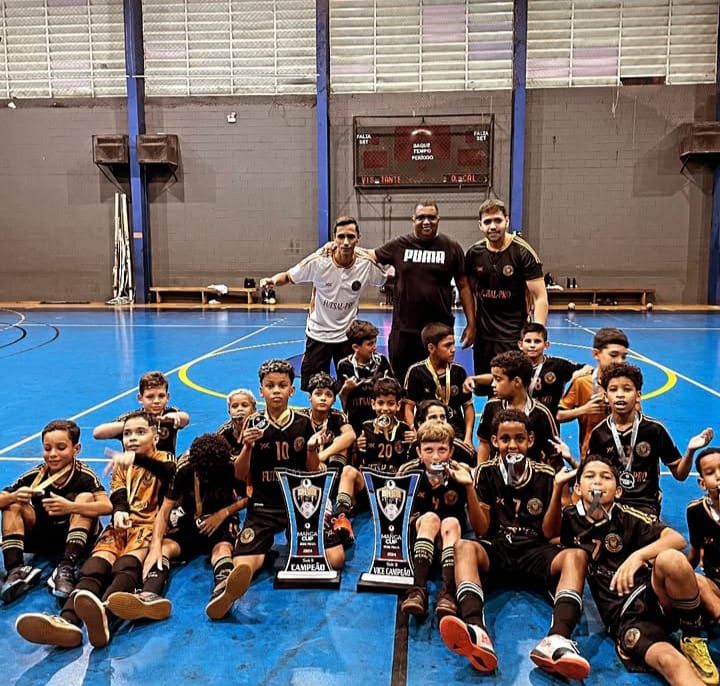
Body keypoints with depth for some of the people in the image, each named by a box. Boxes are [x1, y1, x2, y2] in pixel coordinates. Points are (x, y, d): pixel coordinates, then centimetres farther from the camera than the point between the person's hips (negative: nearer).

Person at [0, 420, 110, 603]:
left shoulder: (84, 476, -19)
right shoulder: (34, 475, -11)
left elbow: (107, 506, -35)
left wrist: (69, 507, -48)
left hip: (76, 538, -3)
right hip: (40, 538, 3)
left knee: (85, 497, -26)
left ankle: (67, 568, -36)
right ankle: (15, 569, -26)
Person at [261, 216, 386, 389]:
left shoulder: (367, 264, -14)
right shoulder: (318, 262, -18)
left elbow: (385, 280, 4)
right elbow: (288, 276, -7)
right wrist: (273, 280, -26)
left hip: (347, 335, 1)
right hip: (317, 334, -1)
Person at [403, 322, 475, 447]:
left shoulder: (458, 371, 5)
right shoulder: (416, 372, -3)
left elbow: (468, 406, 11)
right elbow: (408, 409, 0)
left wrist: (468, 438, 0)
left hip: (457, 434, 3)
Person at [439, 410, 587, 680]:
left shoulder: (545, 475, 6)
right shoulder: (486, 472, 5)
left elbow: (549, 533, 3)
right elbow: (482, 530, 1)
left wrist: (557, 489, -9)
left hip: (535, 552, 1)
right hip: (495, 550, -1)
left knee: (576, 556, -29)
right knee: (463, 547, -33)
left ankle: (557, 640, -53)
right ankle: (477, 632, -57)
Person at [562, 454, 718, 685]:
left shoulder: (628, 517, 0)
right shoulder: (570, 519, 6)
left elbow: (678, 539, -10)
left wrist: (638, 556, -29)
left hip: (654, 596, 1)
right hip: (624, 618, -1)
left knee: (671, 559, -33)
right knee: (667, 660, -36)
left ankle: (693, 639, -9)